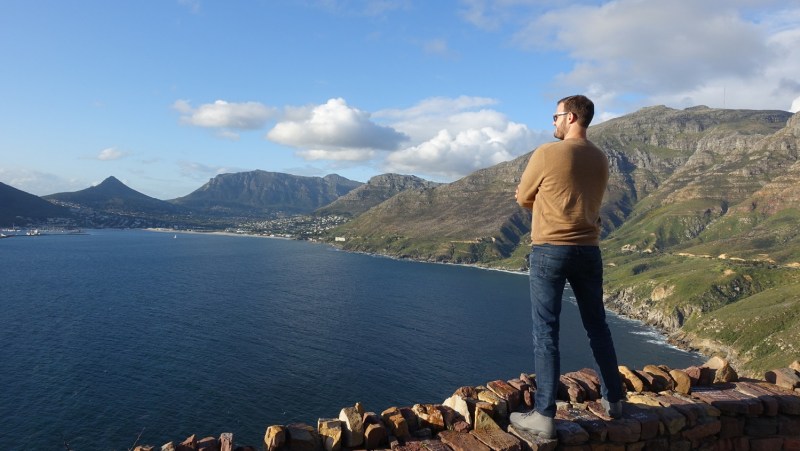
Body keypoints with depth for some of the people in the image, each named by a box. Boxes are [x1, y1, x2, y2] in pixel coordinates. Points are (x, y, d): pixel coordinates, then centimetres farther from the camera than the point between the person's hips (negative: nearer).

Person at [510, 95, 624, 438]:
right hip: (588, 251, 6)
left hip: (550, 250, -6)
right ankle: (613, 400, 30)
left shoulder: (547, 154, -10)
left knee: (546, 332, -2)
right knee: (597, 327, 17)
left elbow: (523, 199, 1)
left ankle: (544, 416, 2)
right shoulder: (600, 160, 9)